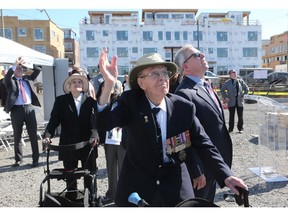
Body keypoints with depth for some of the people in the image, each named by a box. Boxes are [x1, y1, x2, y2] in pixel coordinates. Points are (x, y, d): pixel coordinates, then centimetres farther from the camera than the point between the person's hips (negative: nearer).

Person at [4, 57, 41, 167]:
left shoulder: (28, 78, 14)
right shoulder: (10, 81, 4)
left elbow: (38, 70, 10)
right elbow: (6, 77, -17)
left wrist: (28, 64, -3)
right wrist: (15, 65, -25)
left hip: (29, 108, 2)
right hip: (16, 110, -2)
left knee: (33, 135, 2)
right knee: (17, 136, 7)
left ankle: (35, 159, 9)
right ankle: (18, 159, 20)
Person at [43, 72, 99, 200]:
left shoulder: (90, 101, 1)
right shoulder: (61, 101, 3)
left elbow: (94, 121, -10)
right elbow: (54, 120, -4)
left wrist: (94, 135, -28)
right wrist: (47, 135, -21)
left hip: (87, 144, 0)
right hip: (68, 145, 0)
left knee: (90, 176, 9)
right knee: (70, 177, 12)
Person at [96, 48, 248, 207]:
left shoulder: (184, 107, -8)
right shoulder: (131, 102, -9)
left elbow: (203, 144, -4)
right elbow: (103, 123, -23)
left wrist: (226, 176, -13)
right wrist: (109, 84, -36)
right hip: (137, 187, 0)